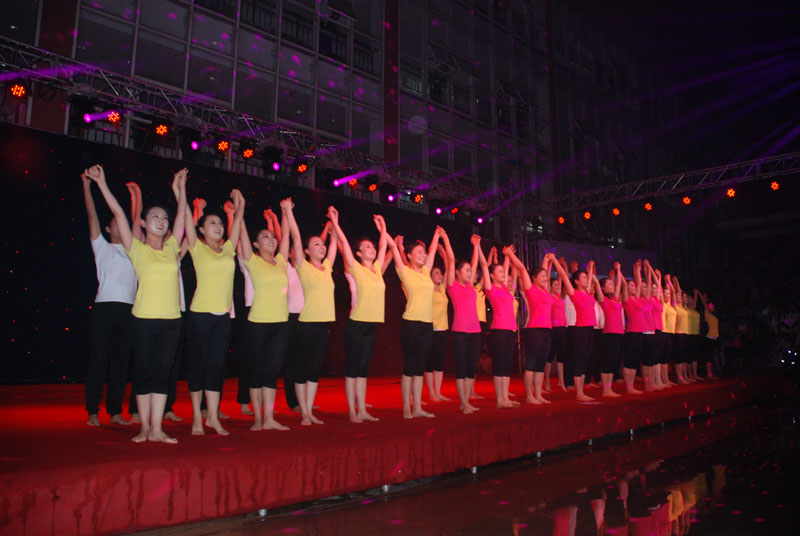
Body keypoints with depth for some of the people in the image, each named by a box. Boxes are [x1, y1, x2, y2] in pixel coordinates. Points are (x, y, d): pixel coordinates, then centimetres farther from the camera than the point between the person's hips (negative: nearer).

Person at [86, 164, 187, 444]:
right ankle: (144, 427, 16)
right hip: (145, 318, -3)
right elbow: (118, 214, -2)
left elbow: (182, 214, 17)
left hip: (172, 319, 3)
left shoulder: (171, 248, 11)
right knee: (144, 371, 3)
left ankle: (157, 429, 9)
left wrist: (180, 189, 19)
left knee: (162, 372, 4)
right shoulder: (137, 249, 2)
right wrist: (101, 184, -4)